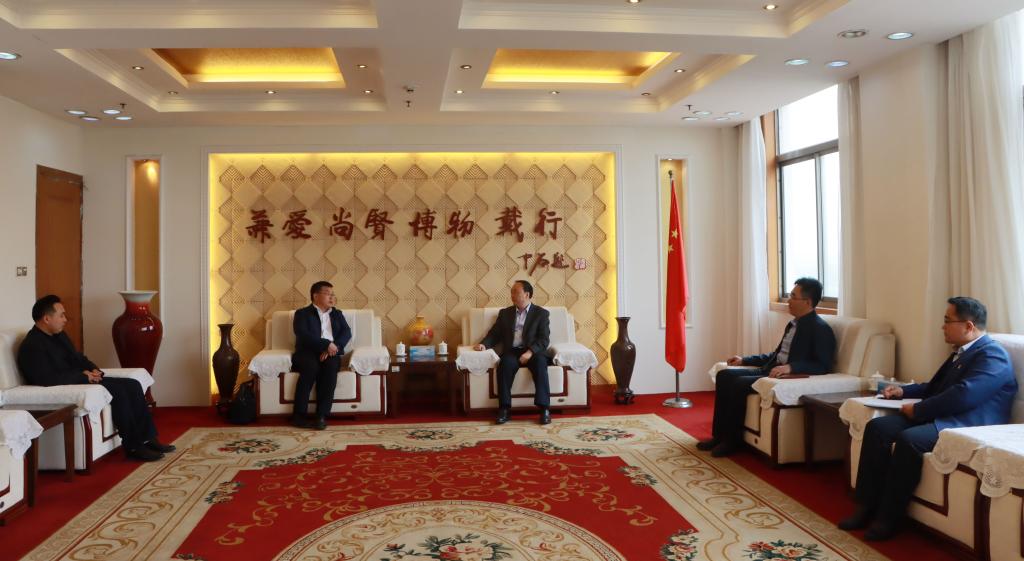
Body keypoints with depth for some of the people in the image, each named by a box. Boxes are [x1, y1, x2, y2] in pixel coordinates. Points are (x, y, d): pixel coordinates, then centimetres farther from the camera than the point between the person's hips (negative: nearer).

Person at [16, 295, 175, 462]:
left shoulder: (59, 335, 15)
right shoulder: (32, 346, -15)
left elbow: (79, 358, 24)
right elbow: (46, 379, -26)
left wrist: (94, 370, 2)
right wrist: (83, 376, -19)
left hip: (84, 379, 10)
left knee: (133, 385, -6)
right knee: (117, 391, -27)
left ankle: (147, 439, -7)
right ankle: (133, 447, -20)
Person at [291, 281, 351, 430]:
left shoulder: (337, 314, 23)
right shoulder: (302, 313, 10)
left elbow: (347, 333, 6)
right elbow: (304, 335, -9)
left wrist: (334, 346, -14)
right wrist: (326, 344, -20)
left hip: (330, 353, 2)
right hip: (307, 354, -2)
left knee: (331, 365, -33)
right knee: (312, 366, -36)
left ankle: (322, 416, -34)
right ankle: (298, 415, -29)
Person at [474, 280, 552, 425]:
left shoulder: (541, 313, 8)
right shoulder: (505, 313, 19)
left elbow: (544, 339, -2)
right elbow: (494, 334, 16)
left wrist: (530, 352, -20)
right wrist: (484, 344, -6)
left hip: (533, 352, -2)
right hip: (511, 352, 2)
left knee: (540, 362, -35)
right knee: (505, 363, -33)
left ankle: (544, 408, -35)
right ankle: (504, 409, -31)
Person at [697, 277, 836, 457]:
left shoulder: (820, 329, -9)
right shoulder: (794, 324, 19)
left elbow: (822, 366, -19)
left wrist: (790, 367, -31)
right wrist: (745, 360, 17)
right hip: (771, 370, 9)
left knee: (740, 383, -26)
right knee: (724, 375, -5)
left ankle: (732, 440, -11)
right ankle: (720, 434, -4)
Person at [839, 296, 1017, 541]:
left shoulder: (992, 355, -11)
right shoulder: (961, 352, 20)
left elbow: (963, 396, -24)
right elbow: (935, 387, 32)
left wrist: (918, 410, -16)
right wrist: (903, 391, 17)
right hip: (941, 417, 10)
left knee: (908, 439, -33)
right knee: (877, 427, -9)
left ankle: (888, 518, -20)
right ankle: (866, 507, -11)